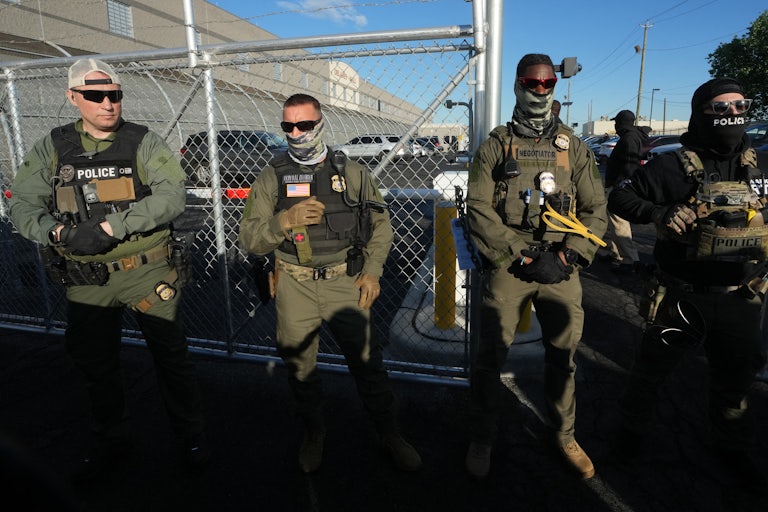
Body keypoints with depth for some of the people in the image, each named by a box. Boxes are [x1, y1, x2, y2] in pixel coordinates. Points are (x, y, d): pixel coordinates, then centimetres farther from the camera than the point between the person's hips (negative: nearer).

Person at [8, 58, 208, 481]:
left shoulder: (145, 143, -4)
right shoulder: (52, 148, 5)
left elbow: (172, 196, -17)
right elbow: (21, 205, 3)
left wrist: (110, 226, -24)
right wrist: (59, 233, -17)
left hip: (146, 272, -3)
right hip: (87, 280, 4)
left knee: (171, 356, 5)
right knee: (94, 363, 17)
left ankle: (192, 436, 28)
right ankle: (110, 442, 41)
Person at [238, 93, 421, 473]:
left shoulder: (351, 173, 4)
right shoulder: (271, 178, 3)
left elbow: (381, 224, 9)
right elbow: (249, 239, 0)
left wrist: (372, 271, -3)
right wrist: (284, 221, -19)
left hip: (345, 283, 0)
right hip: (294, 287, 1)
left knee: (367, 362, 3)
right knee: (300, 365, 11)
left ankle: (389, 434, 25)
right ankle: (314, 434, 36)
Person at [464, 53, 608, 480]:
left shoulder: (573, 146, 11)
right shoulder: (497, 145, 4)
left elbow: (595, 209, 7)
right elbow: (478, 208, -5)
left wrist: (568, 256, -9)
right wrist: (523, 257, -12)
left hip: (560, 268, 2)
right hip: (507, 267, -2)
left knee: (564, 356, 11)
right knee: (491, 355, 2)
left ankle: (565, 436, 34)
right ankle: (482, 440, 23)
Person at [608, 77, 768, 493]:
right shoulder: (675, 166, -11)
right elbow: (619, 198, -9)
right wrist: (660, 213, -25)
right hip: (682, 297, -5)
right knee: (651, 370, 11)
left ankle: (732, 448, 43)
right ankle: (633, 428, 35)